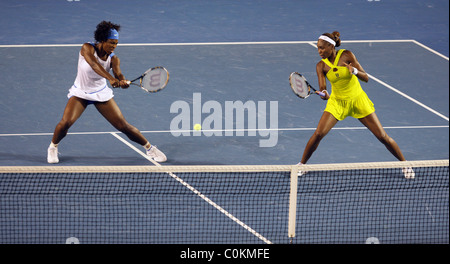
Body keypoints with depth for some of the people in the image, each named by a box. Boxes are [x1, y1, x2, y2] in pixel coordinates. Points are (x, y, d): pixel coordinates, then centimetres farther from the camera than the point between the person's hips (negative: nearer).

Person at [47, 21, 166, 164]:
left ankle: (149, 148, 18)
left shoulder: (113, 58, -11)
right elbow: (94, 65, -40)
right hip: (80, 93, -2)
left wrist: (123, 81, -54)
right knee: (66, 122, -23)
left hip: (101, 93, 2)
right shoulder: (87, 48, -21)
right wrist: (110, 78, -55)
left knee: (123, 126, -3)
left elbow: (118, 73, -30)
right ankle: (53, 147, 6)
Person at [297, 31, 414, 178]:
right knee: (318, 134, -16)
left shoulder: (347, 55, -16)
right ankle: (302, 164, 4)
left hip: (358, 100, -1)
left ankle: (404, 164, 15)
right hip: (337, 102, 1)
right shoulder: (321, 65, -9)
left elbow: (366, 78, -16)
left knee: (382, 136, -2)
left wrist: (355, 71, -36)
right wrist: (324, 94, -39)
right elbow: (322, 88, -16)